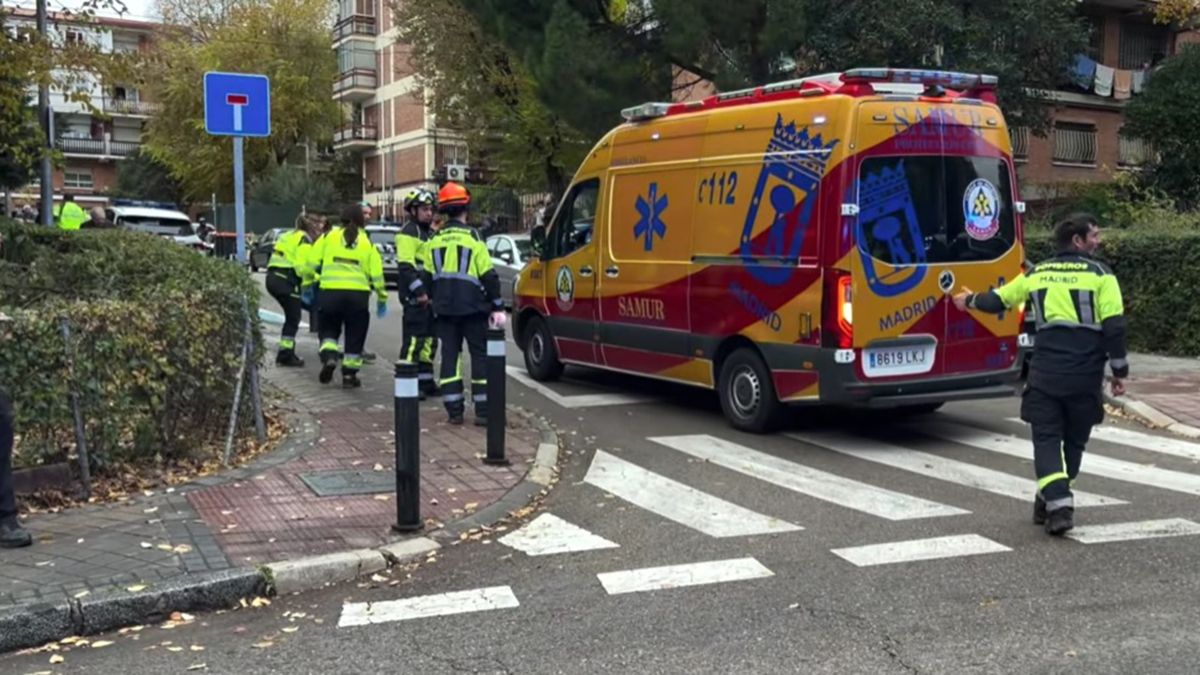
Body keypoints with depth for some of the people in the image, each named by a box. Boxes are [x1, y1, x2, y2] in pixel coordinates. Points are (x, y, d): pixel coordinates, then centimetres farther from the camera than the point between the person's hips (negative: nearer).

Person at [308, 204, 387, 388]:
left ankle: (329, 357, -6)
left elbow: (312, 262, 5)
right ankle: (349, 375, 13)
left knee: (329, 329, 19)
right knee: (355, 336, 11)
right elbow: (377, 274, 5)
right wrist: (382, 297, 15)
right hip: (358, 293, 0)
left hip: (330, 292, 0)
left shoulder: (329, 237, 7)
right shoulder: (367, 242, 7)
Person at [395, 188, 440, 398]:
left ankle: (426, 380, 20)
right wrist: (418, 290, -24)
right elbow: (406, 266, -18)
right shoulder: (408, 233, -9)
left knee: (430, 338, 12)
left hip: (430, 294, 10)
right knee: (414, 339, -10)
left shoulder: (430, 233, 22)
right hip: (415, 296, -10)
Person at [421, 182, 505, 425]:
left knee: (450, 355, 9)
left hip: (444, 307, 4)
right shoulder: (473, 237, -6)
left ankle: (454, 411, 7)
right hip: (472, 306, -4)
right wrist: (498, 307, -6)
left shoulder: (433, 240, 7)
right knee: (480, 355, 3)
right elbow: (488, 275, -9)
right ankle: (483, 410, 0)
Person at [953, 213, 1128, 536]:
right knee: (1074, 440, 15)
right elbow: (1114, 327, -6)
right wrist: (1119, 370, 2)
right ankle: (1052, 499, 23)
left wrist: (971, 300, 41)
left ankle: (1057, 503, -14)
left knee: (1046, 437, 3)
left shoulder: (1037, 273, 10)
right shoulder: (1100, 274, 0)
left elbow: (997, 300, 20)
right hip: (1086, 374, -1)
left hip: (1045, 372, 1)